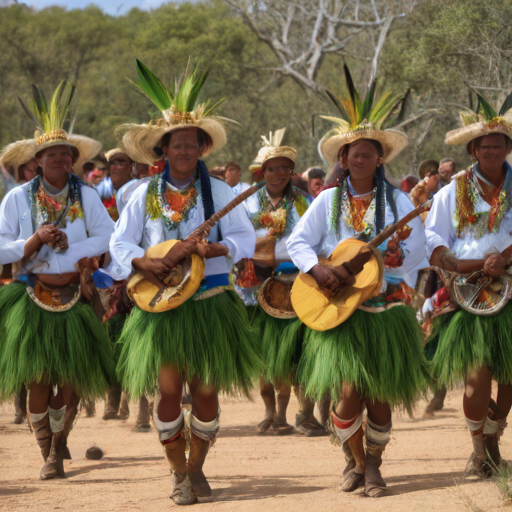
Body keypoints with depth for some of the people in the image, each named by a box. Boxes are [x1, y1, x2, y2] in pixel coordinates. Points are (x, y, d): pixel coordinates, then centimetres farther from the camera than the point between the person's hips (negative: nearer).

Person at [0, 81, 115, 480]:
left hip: (75, 298, 1)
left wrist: (70, 247, -16)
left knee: (71, 377, 4)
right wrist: (36, 240, -18)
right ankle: (48, 454, 11)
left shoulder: (85, 196, 3)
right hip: (34, 299, -1)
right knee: (39, 378, -4)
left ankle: (60, 439, 28)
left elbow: (108, 238, -4)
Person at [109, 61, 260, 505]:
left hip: (211, 304, 0)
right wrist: (144, 262, -15)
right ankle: (178, 473, 7)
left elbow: (245, 238, -3)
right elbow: (120, 243, 4)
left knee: (206, 391, 0)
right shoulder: (146, 195, 5)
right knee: (168, 388, -8)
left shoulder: (219, 192, 3)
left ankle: (197, 466, 21)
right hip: (162, 304, 0)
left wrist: (212, 248, -21)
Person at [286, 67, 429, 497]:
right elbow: (298, 242, 3)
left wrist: (399, 253, -27)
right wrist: (318, 269, -15)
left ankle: (373, 465, 23)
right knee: (349, 392, -11)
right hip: (339, 311, 0)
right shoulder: (329, 201, 5)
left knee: (379, 398, 2)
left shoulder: (397, 201, 3)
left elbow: (417, 250, -6)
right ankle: (355, 460, 13)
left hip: (387, 311, 0)